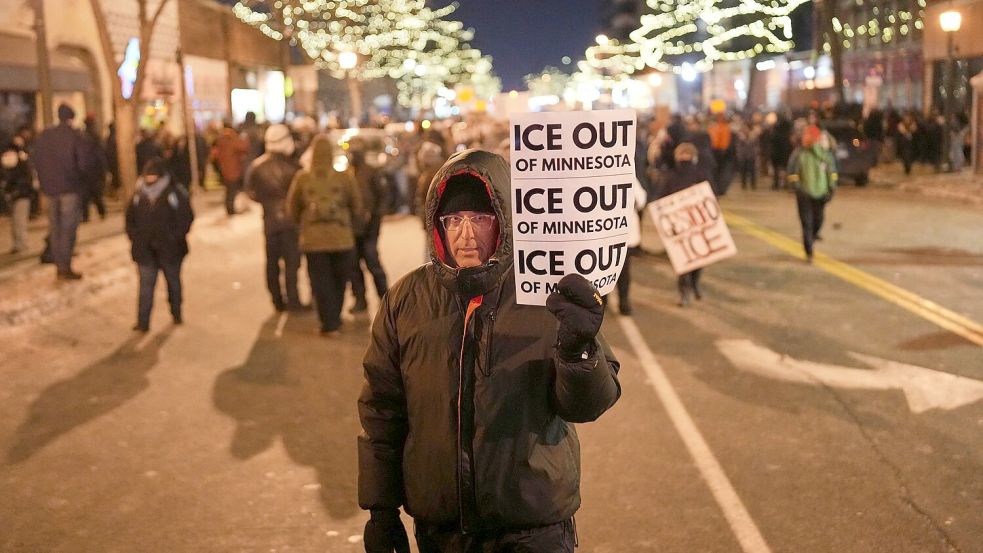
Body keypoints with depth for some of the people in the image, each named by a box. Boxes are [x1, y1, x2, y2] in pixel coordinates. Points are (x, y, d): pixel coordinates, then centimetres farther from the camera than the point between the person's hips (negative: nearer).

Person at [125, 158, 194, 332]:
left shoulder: (175, 193, -9)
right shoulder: (139, 194, 3)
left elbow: (186, 217, -9)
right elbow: (130, 218, 13)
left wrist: (175, 238, -12)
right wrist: (134, 237, 2)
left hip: (170, 248, -2)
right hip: (145, 250, 2)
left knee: (173, 281, 16)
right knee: (146, 285, -1)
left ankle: (176, 314, 34)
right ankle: (143, 322, 1)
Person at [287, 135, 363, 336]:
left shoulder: (302, 178, -4)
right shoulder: (345, 177, -5)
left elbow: (292, 208, 6)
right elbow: (357, 207, 2)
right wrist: (352, 226, 20)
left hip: (313, 239, 0)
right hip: (342, 238, 0)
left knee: (321, 283, 6)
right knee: (339, 282, 16)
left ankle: (330, 325, 4)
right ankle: (334, 320, 25)